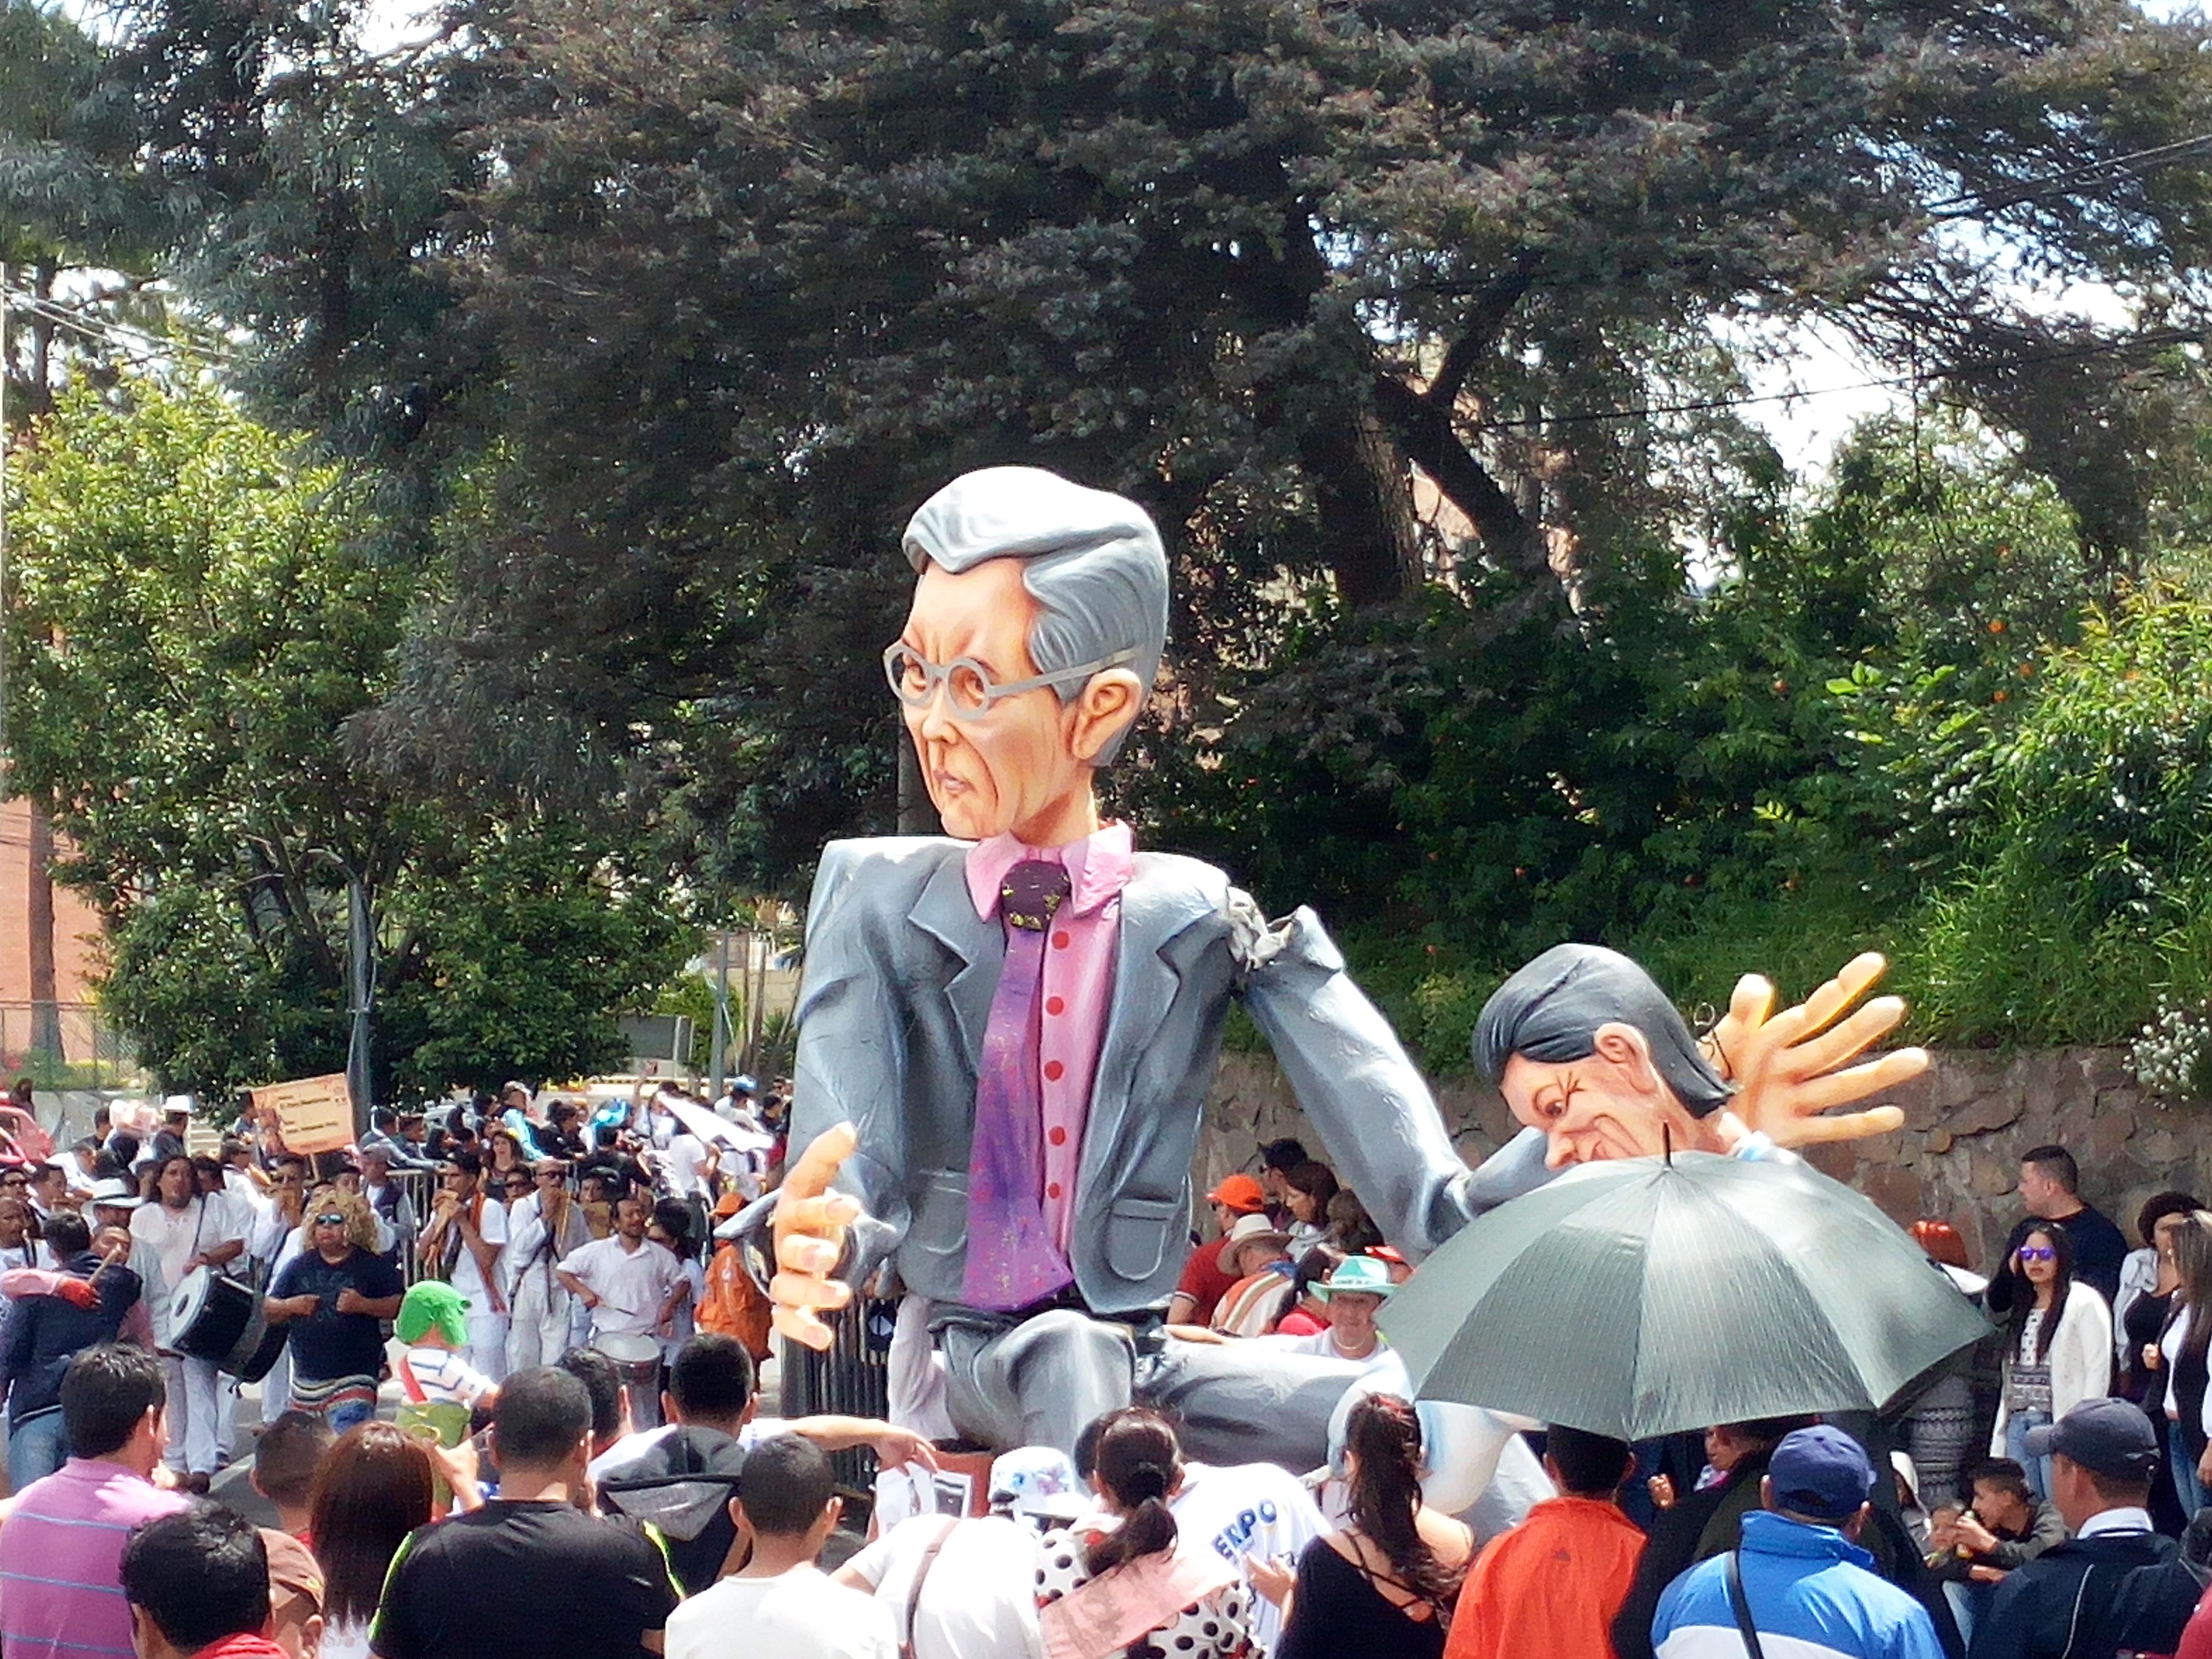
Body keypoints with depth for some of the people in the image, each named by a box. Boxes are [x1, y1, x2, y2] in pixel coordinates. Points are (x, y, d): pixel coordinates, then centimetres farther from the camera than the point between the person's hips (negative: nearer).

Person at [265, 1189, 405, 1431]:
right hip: (306, 1382, 5)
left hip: (353, 1380, -5)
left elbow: (401, 1305, -3)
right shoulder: (300, 1266, 11)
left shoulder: (372, 1266, 0)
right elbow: (268, 1310, 13)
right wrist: (291, 1306, -8)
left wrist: (365, 1305, -18)